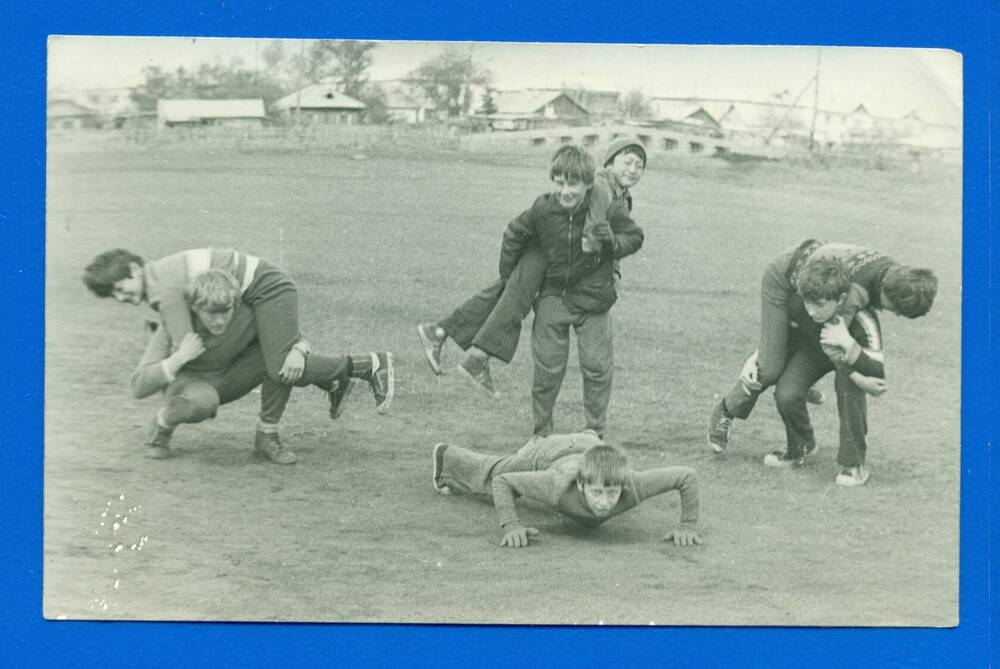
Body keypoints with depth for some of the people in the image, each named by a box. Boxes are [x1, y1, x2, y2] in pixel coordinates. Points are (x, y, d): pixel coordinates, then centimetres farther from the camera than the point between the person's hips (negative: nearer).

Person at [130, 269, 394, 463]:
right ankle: (163, 423, -6)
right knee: (201, 402, -42)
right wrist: (180, 357, -42)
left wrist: (298, 351, -33)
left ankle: (267, 436, -9)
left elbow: (294, 337, -9)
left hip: (228, 379, 4)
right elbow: (139, 387, -30)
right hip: (189, 383, -4)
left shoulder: (248, 313, -25)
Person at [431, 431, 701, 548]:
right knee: (486, 478, 30)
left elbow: (688, 476, -38)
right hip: (548, 455, -2)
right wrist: (511, 526, -48)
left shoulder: (631, 486, -48)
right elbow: (501, 481, -36)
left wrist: (688, 524, -44)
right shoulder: (560, 486, -49)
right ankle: (447, 457, 62)